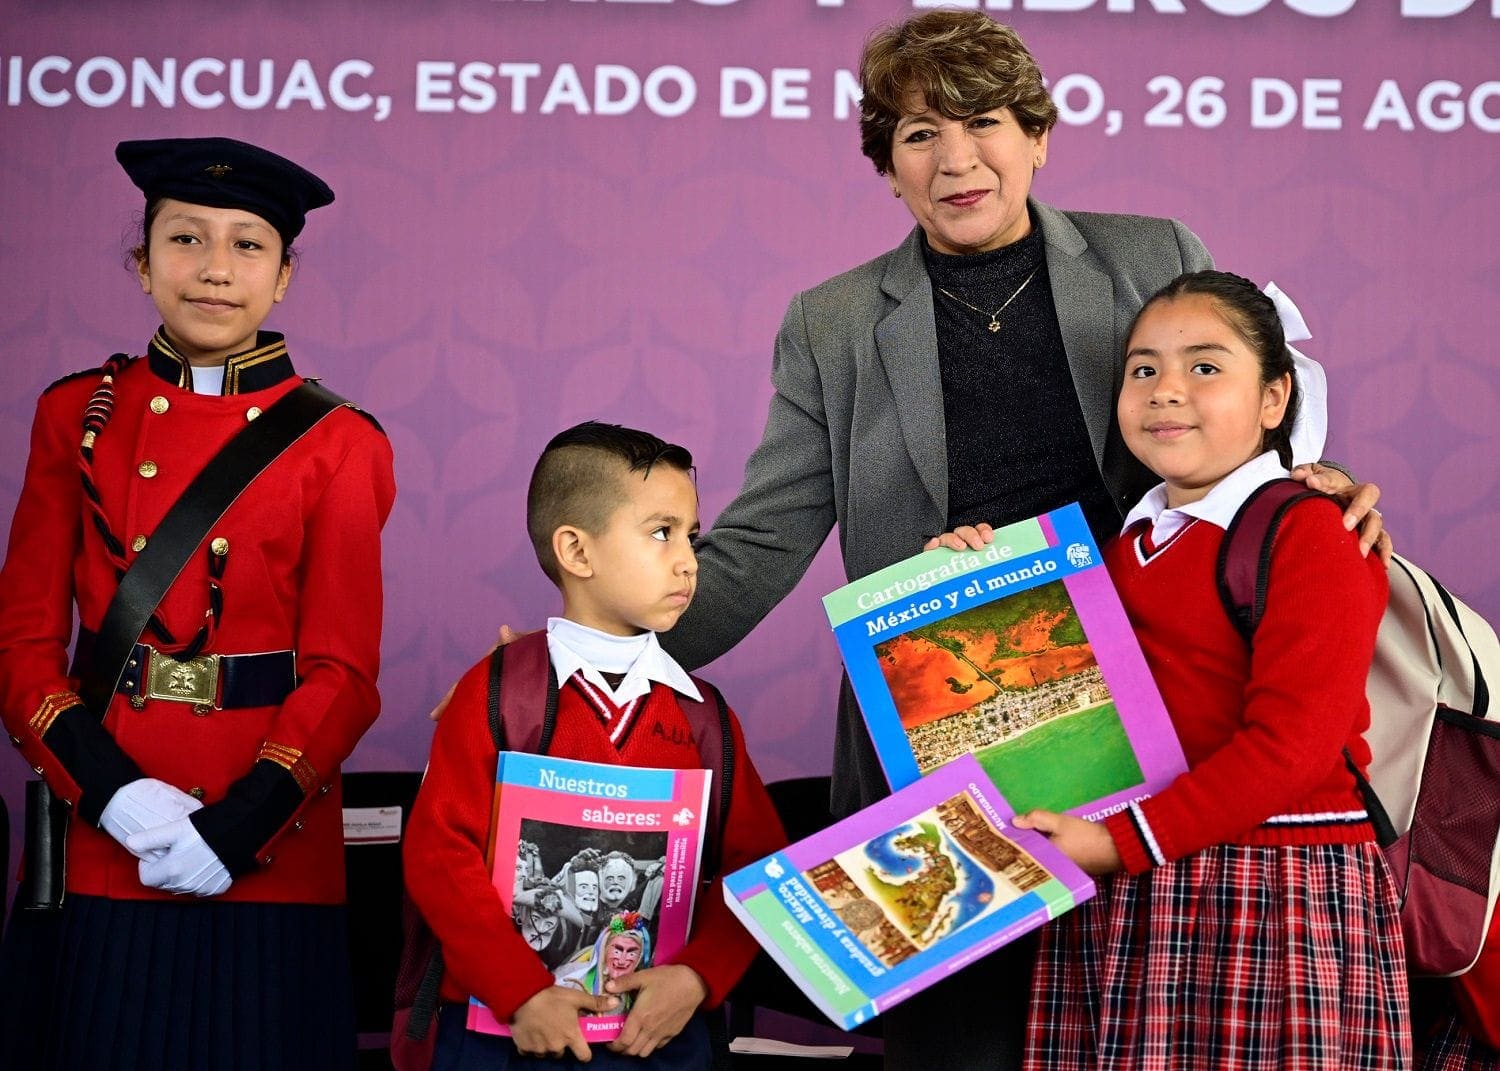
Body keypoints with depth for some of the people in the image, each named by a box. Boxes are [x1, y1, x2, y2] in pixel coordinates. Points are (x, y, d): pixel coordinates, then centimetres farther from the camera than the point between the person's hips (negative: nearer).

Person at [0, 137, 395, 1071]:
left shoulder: (340, 446, -1)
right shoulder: (77, 415, 5)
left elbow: (342, 672, -5)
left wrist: (239, 827, -17)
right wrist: (112, 792, -14)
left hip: (266, 865, -1)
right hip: (98, 848, 2)